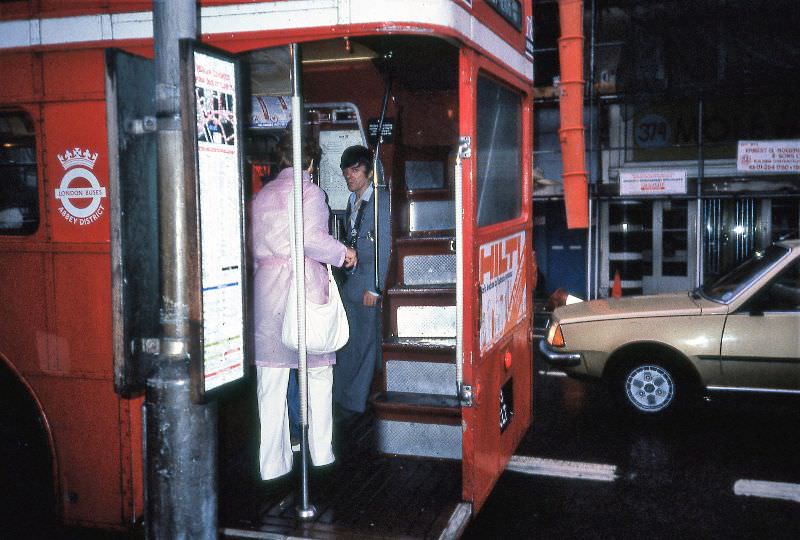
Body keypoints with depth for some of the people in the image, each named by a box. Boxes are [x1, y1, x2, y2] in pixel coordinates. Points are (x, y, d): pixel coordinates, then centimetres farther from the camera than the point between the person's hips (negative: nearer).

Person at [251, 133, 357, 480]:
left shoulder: (262, 195, 14)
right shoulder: (309, 191, -3)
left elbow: (254, 247, 12)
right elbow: (310, 237, -16)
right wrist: (343, 253, -2)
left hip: (268, 287, 5)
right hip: (306, 285, -4)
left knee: (271, 383, 5)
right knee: (318, 374, 8)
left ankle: (272, 464, 9)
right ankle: (321, 454, 13)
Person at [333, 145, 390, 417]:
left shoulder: (381, 199, -9)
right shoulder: (353, 202, 16)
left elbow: (384, 245, -13)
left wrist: (374, 288, -15)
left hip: (371, 284, -7)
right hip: (350, 282, 7)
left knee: (367, 342, 1)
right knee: (348, 345, 9)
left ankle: (354, 403, 10)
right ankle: (345, 402, 19)